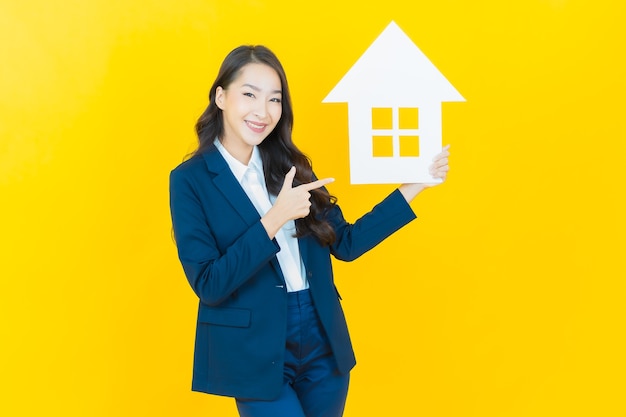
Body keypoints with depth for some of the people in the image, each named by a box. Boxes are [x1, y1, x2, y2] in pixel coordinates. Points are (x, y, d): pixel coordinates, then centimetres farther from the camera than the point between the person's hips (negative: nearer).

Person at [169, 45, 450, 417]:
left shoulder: (288, 164, 6)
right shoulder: (191, 180, -9)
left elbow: (345, 243, 8)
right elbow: (208, 284, -17)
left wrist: (415, 185, 4)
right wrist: (275, 218, -24)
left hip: (323, 341, 5)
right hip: (256, 351, -5)